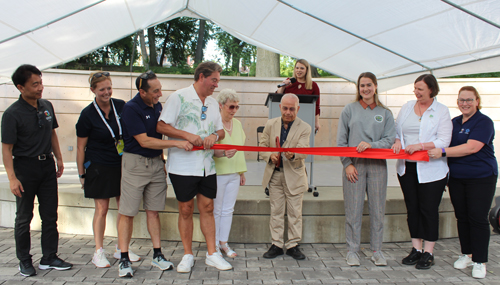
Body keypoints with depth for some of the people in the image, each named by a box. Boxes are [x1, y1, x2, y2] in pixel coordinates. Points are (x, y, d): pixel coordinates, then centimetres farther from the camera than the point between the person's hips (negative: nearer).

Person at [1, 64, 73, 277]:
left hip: (47, 165, 6)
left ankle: (49, 258, 21)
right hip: (25, 166, -5)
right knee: (24, 217, 7)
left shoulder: (46, 106, 4)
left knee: (50, 215, 9)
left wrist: (59, 159, 15)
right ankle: (24, 261, 20)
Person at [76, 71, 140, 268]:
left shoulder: (121, 106, 0)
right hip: (98, 167, -4)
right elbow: (80, 147, -3)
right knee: (101, 209, 1)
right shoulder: (87, 114, -9)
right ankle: (98, 253, 14)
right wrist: (81, 174, -3)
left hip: (120, 164, 4)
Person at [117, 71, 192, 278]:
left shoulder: (157, 106, 9)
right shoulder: (131, 108, -13)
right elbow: (144, 141, -18)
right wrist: (177, 143, -20)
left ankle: (157, 255, 15)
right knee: (128, 212, -3)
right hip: (135, 163, -6)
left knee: (153, 211, 9)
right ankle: (124, 259, 4)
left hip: (156, 162, 6)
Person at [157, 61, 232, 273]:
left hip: (207, 166, 5)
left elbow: (221, 131, 18)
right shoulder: (178, 97, -4)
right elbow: (161, 126, -9)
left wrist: (214, 135, -6)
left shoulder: (213, 103, 14)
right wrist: (187, 135, -19)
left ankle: (212, 254, 15)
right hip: (183, 166, -5)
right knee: (186, 209, 4)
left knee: (207, 208, 8)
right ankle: (188, 255, 17)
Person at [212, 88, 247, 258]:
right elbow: (212, 149, -14)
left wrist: (242, 172, 18)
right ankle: (214, 244, 14)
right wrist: (223, 153, -35)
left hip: (234, 174, 6)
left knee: (228, 210, 9)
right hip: (217, 173, -6)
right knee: (216, 210, 3)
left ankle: (223, 243, 18)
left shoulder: (237, 124, 13)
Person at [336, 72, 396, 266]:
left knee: (378, 210, 4)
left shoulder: (385, 113, 10)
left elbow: (390, 139, 2)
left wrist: (371, 144, -15)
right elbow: (341, 141, 5)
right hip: (354, 165, -1)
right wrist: (347, 163, -4)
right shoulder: (349, 110, 8)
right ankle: (352, 250, 12)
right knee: (353, 210, 0)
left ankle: (377, 251, 17)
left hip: (377, 165, 1)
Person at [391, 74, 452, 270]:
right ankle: (416, 249, 21)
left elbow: (444, 141, -10)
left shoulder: (441, 111, -4)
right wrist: (397, 141, -6)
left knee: (429, 209, 2)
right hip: (407, 167, 5)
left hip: (430, 169, -4)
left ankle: (428, 253, 13)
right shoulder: (407, 107, 10)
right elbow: (396, 130, 16)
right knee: (412, 208, 10)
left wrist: (420, 146, -21)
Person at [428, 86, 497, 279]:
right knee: (462, 217, 11)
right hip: (456, 178, 6)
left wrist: (443, 152, -27)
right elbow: (446, 144, 23)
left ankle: (480, 261, 4)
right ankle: (467, 254, 23)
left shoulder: (484, 122, -9)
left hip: (481, 178, -6)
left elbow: (472, 147, -21)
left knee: (478, 218, -5)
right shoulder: (454, 122, 12)